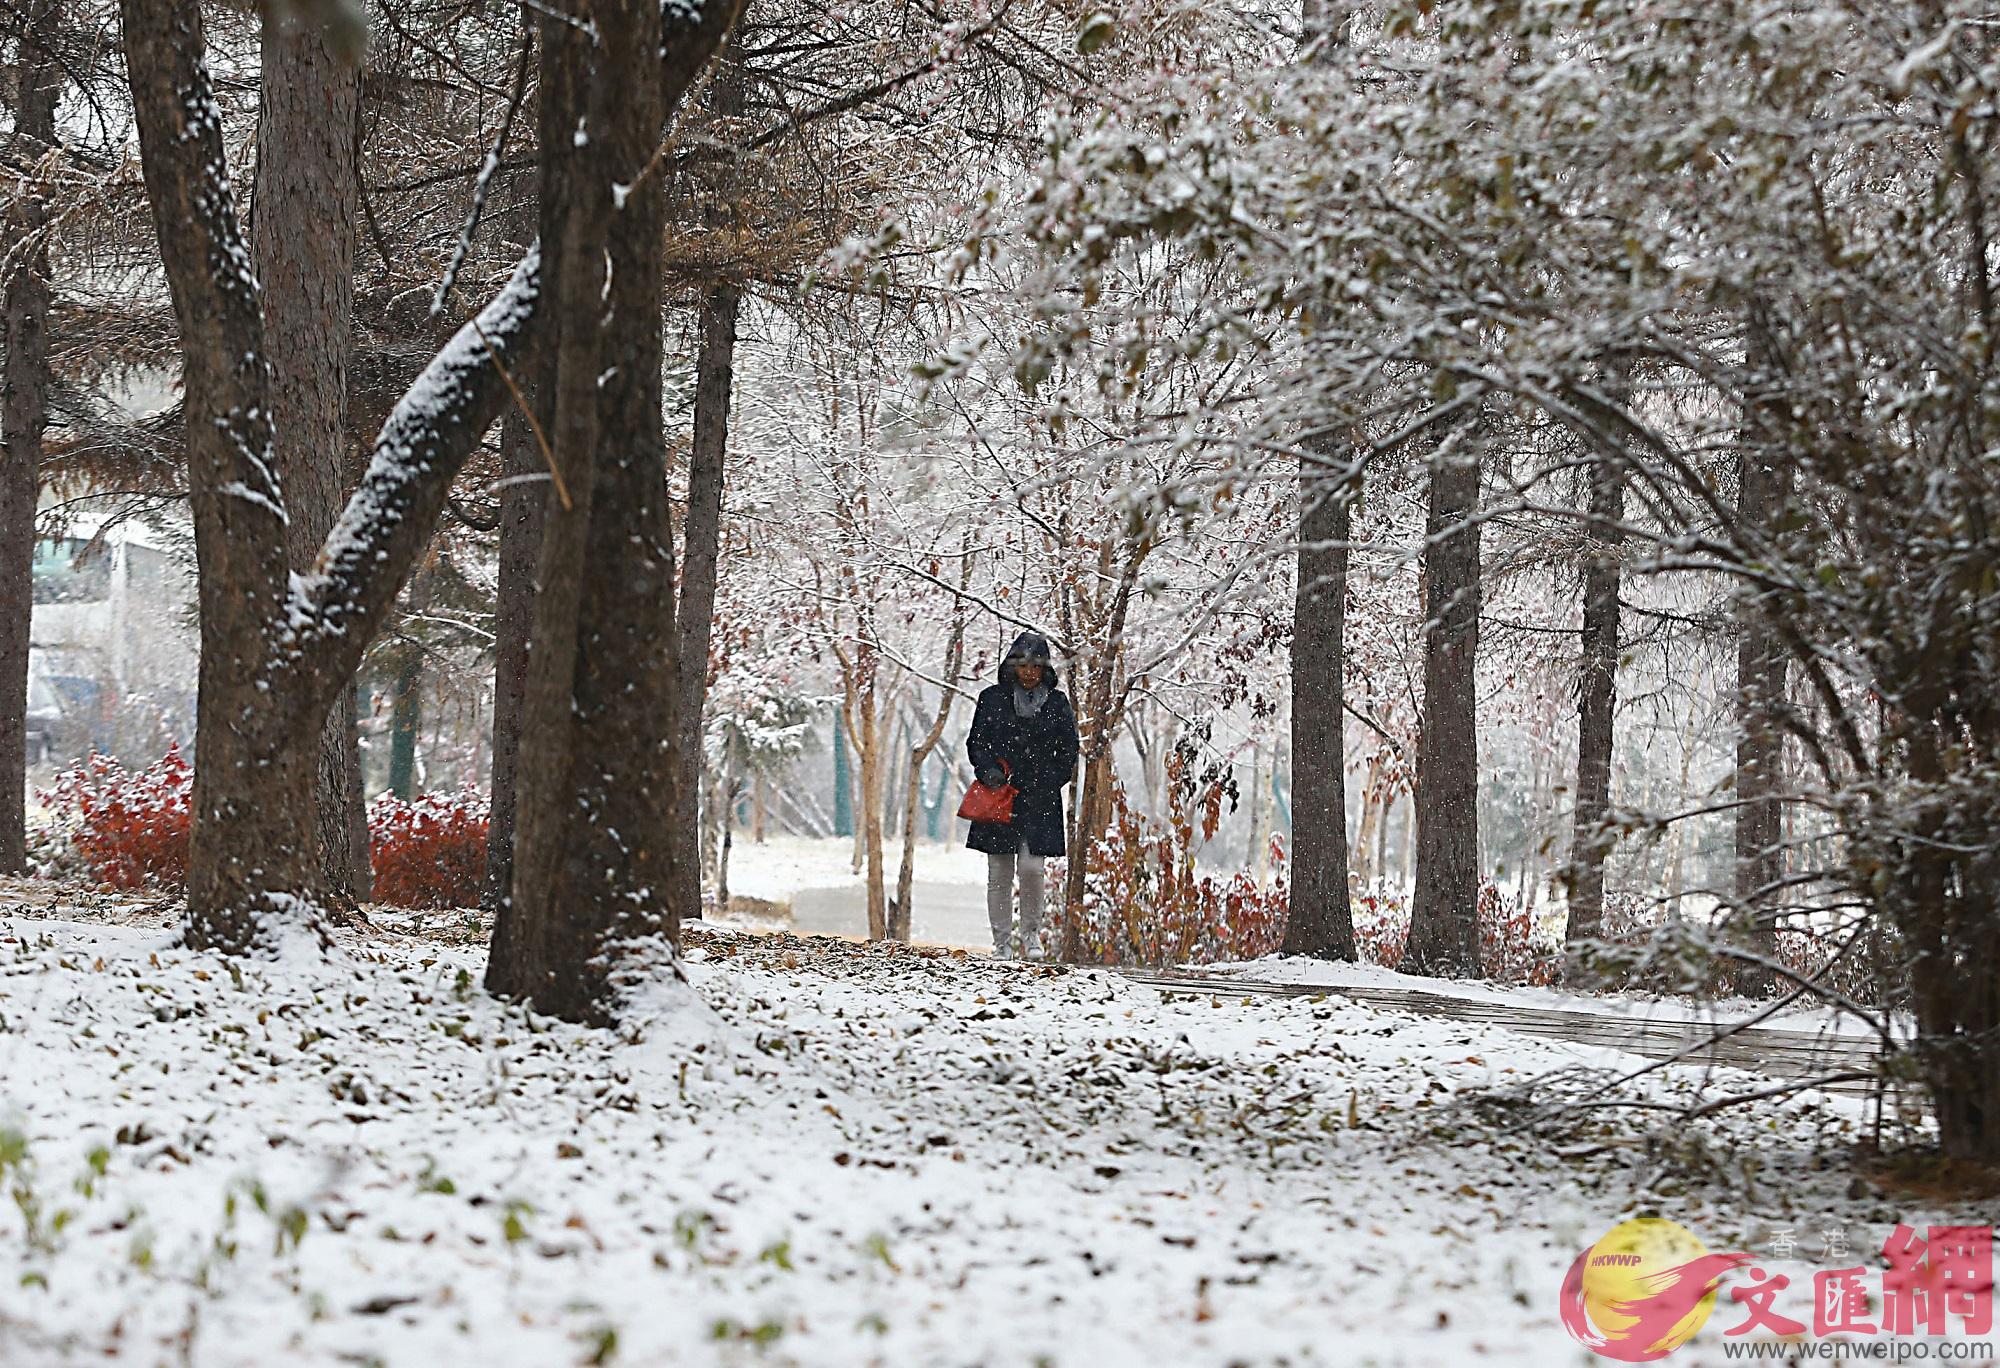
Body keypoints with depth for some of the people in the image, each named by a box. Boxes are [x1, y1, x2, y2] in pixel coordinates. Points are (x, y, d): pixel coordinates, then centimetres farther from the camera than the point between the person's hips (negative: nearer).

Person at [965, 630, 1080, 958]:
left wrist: (1045, 784, -2)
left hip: (1039, 800, -1)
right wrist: (988, 769, -8)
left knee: (1031, 867, -13)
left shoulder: (1057, 704, 6)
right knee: (999, 872, 1)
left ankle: (1031, 933, 7)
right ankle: (1001, 941, 10)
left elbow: (1067, 754, 11)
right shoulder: (992, 698, 6)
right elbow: (976, 742, 10)